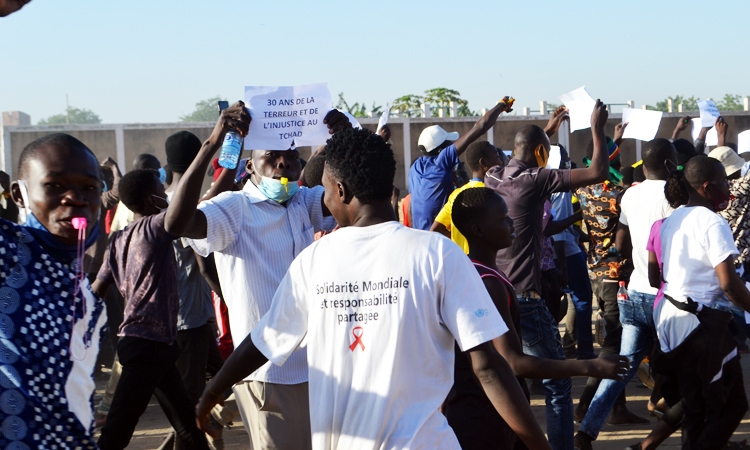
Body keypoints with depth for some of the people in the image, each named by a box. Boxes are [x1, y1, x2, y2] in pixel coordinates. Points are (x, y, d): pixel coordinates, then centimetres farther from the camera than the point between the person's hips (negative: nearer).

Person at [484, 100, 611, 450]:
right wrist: (597, 129, 1)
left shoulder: (493, 178, 7)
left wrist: (547, 130, 38)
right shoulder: (535, 180, -13)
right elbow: (598, 172, -12)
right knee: (557, 383, 3)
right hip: (523, 298, -7)